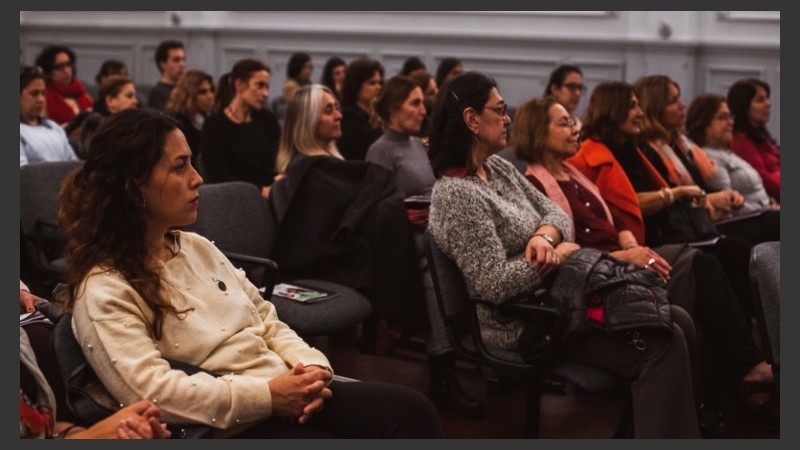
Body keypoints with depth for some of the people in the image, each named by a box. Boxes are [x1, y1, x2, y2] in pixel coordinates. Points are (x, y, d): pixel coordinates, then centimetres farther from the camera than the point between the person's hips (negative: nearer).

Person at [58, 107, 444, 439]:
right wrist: (269, 395, -20)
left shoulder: (197, 247, 16)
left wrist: (311, 365, -3)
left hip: (290, 397, 7)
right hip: (230, 429, -7)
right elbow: (150, 391, -19)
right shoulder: (103, 290, -8)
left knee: (413, 409, -17)